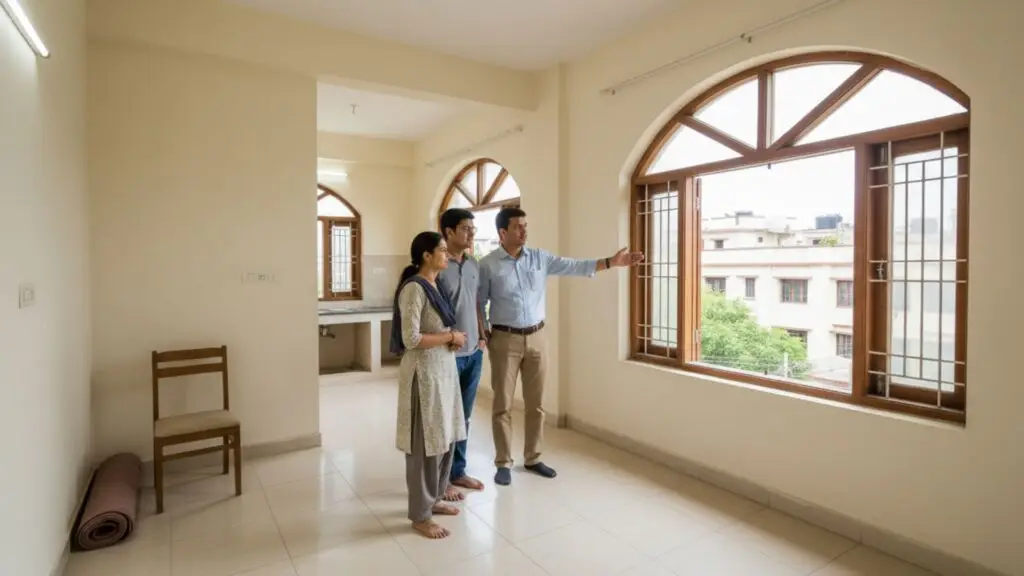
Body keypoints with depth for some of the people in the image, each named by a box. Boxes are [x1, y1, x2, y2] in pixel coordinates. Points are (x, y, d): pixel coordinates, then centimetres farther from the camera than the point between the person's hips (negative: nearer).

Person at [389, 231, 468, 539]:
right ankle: (420, 515, 19)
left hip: (444, 370, 9)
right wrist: (451, 337, -14)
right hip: (423, 374, -9)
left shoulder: (433, 285, 11)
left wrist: (452, 338, 3)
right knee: (425, 444, 2)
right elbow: (411, 339, -23)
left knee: (445, 438, 17)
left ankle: (434, 498, 35)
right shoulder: (414, 289, -18)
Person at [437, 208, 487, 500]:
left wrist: (482, 336, 11)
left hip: (473, 352, 7)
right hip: (448, 354, -7)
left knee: (464, 416, 16)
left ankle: (458, 471, 32)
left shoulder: (474, 264, 9)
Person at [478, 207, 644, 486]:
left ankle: (533, 458, 27)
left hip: (537, 337, 4)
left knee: (536, 403, 11)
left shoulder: (540, 257, 3)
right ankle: (503, 463, 20)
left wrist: (610, 262, -11)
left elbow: (574, 266, -2)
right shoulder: (487, 265, -6)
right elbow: (478, 303, -2)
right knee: (503, 405, 5)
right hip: (505, 340, -3)